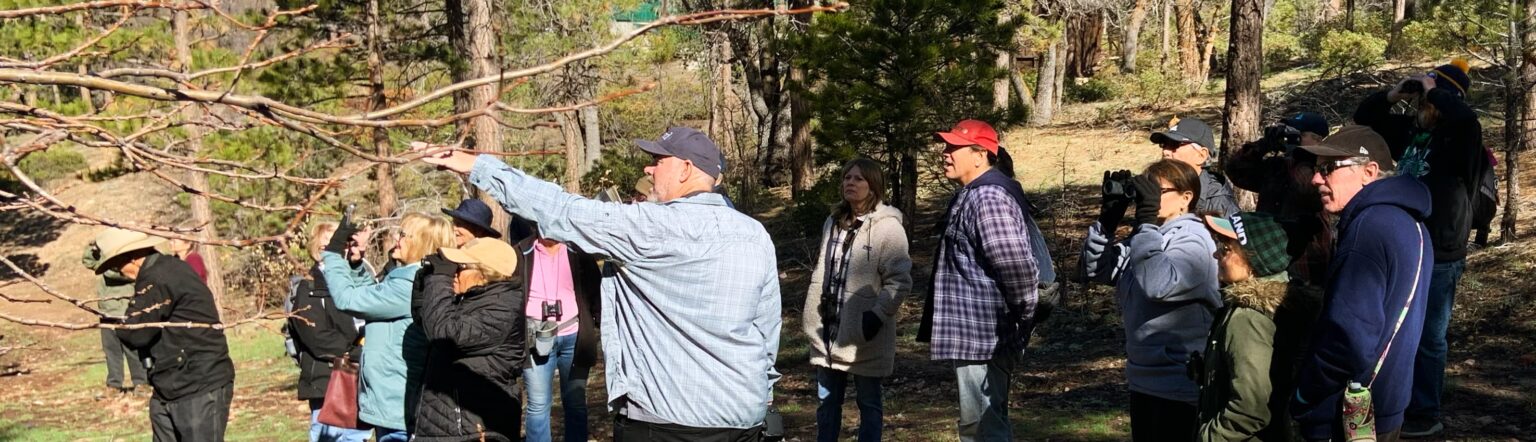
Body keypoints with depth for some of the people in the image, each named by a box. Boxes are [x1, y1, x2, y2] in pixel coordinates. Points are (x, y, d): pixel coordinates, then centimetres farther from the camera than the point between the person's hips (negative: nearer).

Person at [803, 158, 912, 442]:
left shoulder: (888, 227, -11)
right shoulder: (834, 222, 12)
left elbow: (899, 281, -14)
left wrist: (878, 315, -22)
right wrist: (812, 313, 14)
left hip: (864, 333, -6)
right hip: (830, 329, 7)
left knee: (868, 403, 6)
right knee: (827, 400, 14)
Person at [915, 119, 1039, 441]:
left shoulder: (987, 198, -18)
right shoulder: (972, 194, 17)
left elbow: (1016, 264, -25)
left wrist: (1024, 316, -14)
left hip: (983, 338, -11)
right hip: (974, 334, 11)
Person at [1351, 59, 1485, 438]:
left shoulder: (1459, 137, -14)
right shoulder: (1410, 129, 6)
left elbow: (1467, 119, -38)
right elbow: (1364, 118, 17)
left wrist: (1433, 91, -22)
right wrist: (1394, 95, -1)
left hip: (1439, 256, -7)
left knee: (1428, 338, 2)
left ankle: (1427, 416, 13)